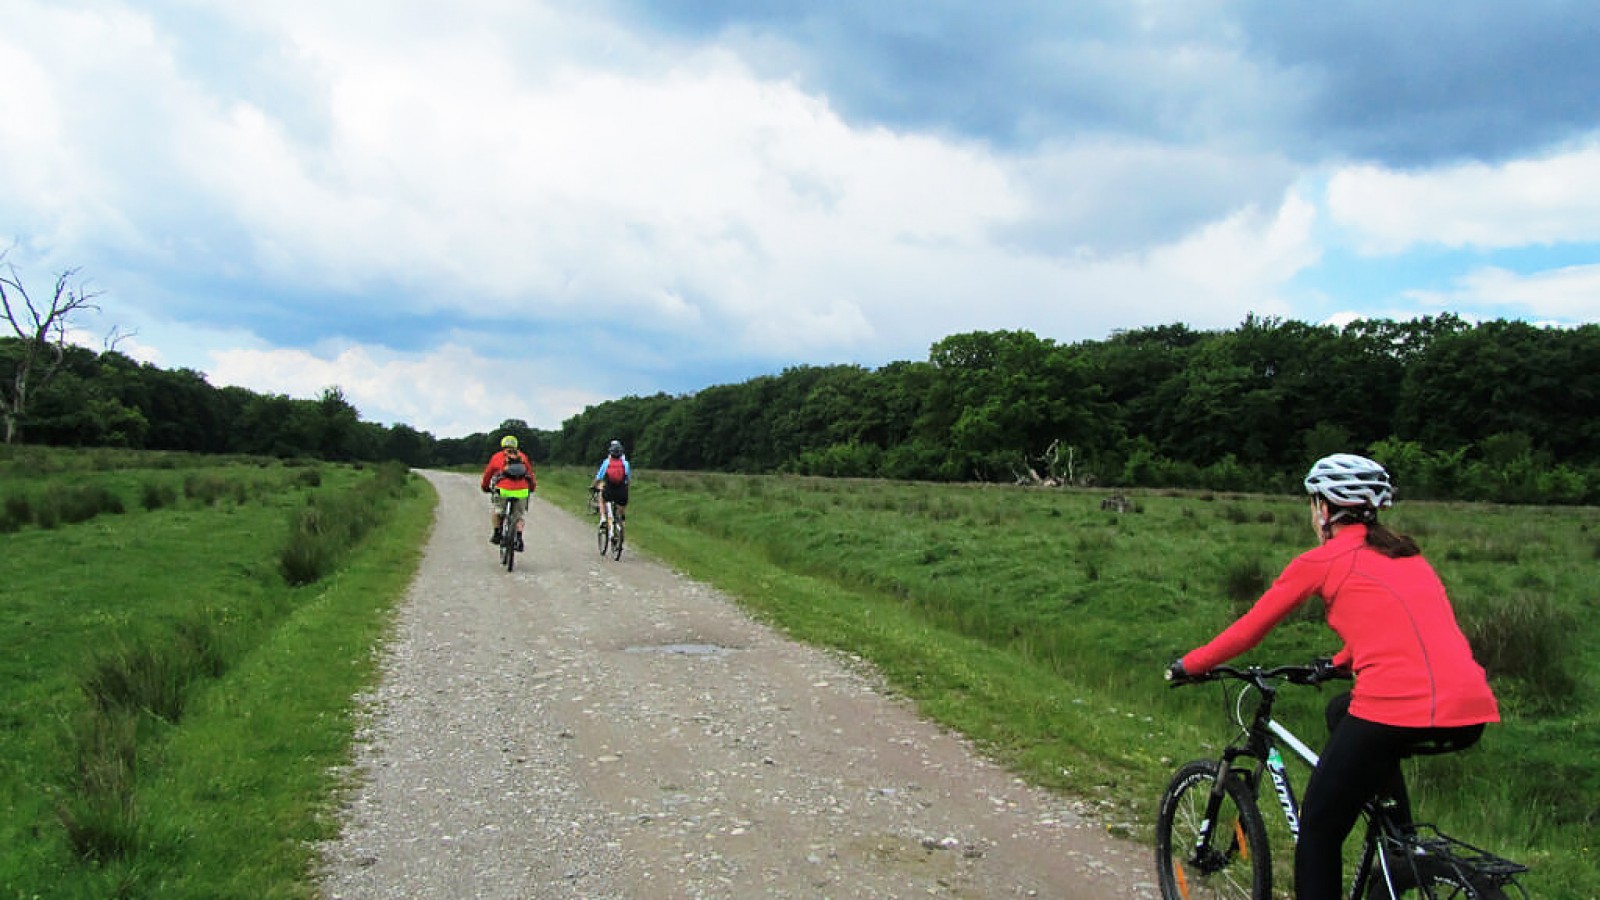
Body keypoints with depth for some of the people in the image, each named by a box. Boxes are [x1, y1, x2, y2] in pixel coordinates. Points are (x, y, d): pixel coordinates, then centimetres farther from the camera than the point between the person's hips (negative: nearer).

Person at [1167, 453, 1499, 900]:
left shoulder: (1322, 561, 5)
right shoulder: (1407, 555, 23)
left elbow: (1247, 631, 12)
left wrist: (1187, 665, 25)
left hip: (1400, 712, -7)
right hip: (1473, 716, 7)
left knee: (1318, 830, 10)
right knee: (1344, 711, 34)